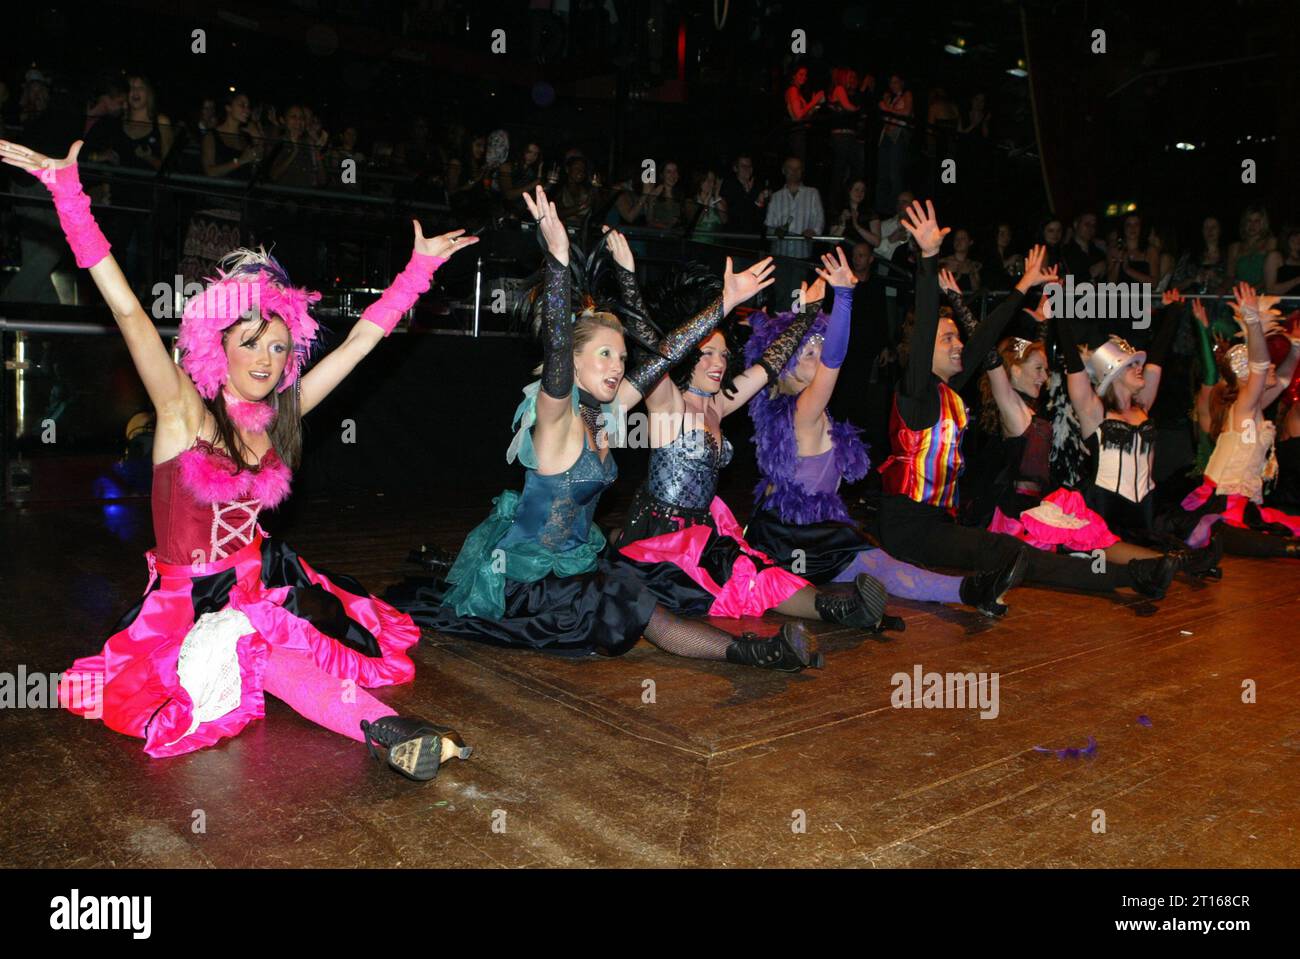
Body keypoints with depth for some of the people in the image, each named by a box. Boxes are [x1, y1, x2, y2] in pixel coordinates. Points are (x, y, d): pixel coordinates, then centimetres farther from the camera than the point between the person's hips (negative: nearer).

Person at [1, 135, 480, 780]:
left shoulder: (278, 414, 3)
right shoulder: (184, 407, -8)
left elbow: (361, 340, 5)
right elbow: (128, 310, -18)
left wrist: (420, 266, 8)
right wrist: (67, 191, -24)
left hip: (259, 583, 6)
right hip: (188, 600, -6)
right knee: (256, 651, -33)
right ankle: (381, 727, -42)